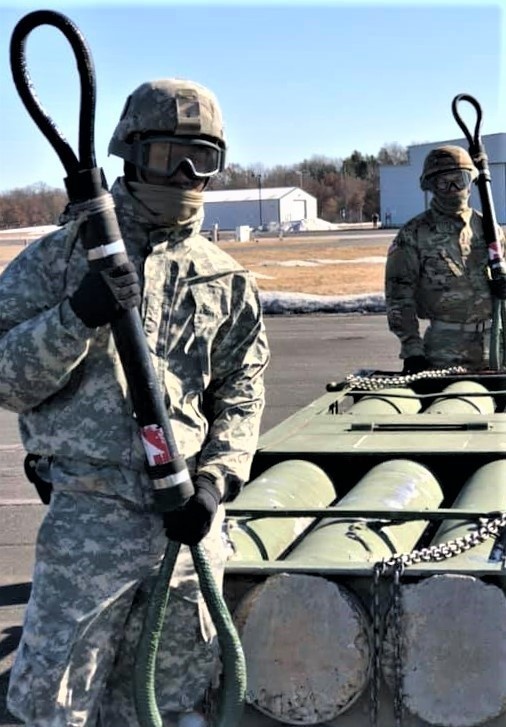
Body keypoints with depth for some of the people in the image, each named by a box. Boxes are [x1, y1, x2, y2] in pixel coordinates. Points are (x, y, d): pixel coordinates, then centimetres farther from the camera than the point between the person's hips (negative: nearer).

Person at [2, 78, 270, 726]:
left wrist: (216, 482, -8)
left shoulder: (224, 278, 10)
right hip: (90, 519, -3)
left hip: (189, 519, 3)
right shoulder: (61, 257, 1)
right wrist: (78, 317, -21)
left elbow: (240, 394, 8)